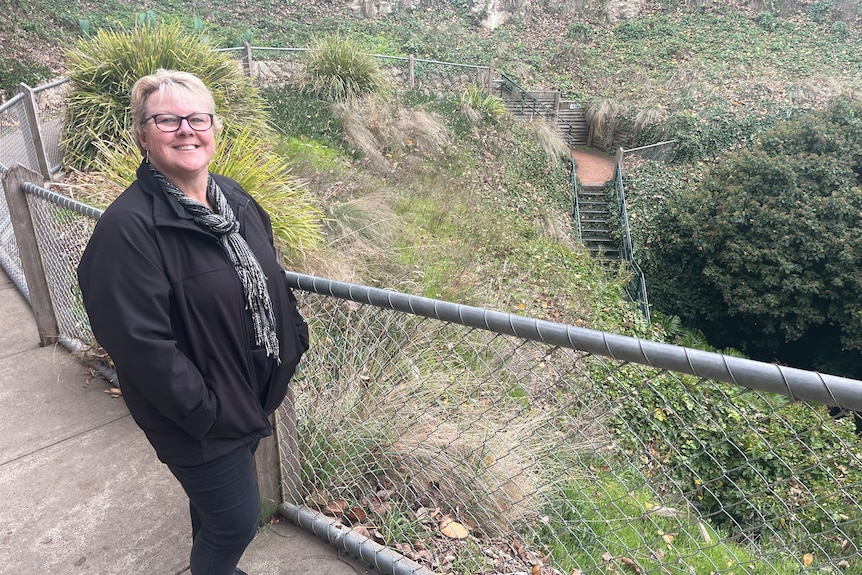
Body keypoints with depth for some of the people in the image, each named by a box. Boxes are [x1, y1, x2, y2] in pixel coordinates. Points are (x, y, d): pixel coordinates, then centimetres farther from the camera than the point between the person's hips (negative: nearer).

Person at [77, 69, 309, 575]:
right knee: (236, 522, 9)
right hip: (204, 418, -7)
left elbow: (270, 278, 11)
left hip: (256, 394, 7)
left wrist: (293, 339, 9)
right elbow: (140, 343, -25)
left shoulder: (233, 197, 1)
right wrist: (206, 412, -21)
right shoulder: (128, 228, -24)